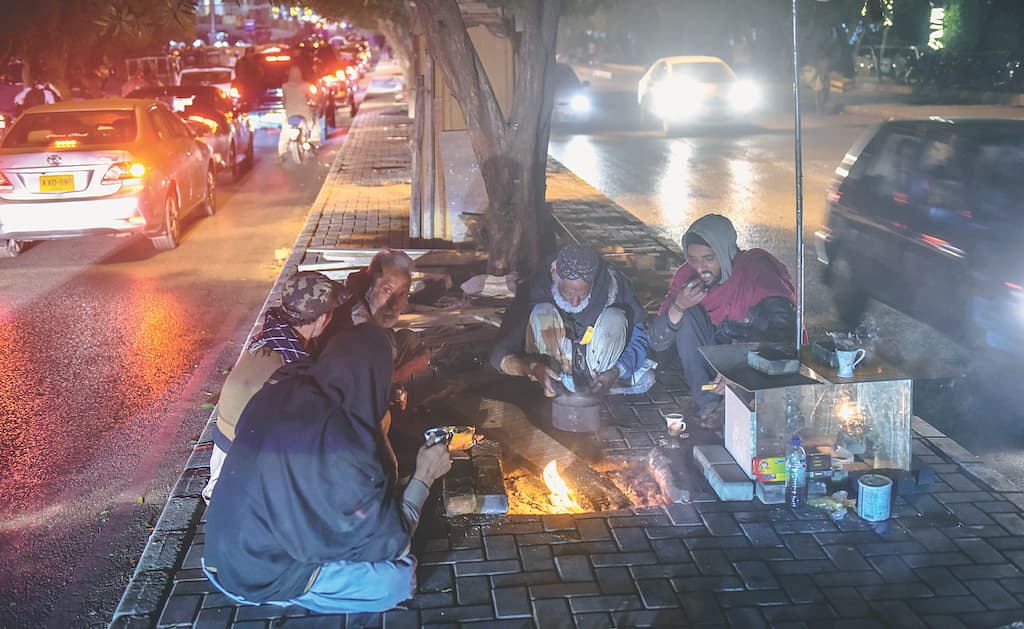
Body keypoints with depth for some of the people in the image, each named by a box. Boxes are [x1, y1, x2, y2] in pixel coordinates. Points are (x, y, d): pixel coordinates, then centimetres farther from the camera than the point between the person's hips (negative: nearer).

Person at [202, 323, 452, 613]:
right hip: (265, 578, -7)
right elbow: (392, 542, -16)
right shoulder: (349, 454, -31)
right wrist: (424, 477, -3)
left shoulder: (278, 390, -12)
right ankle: (285, 595, 6)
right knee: (400, 578, -5)